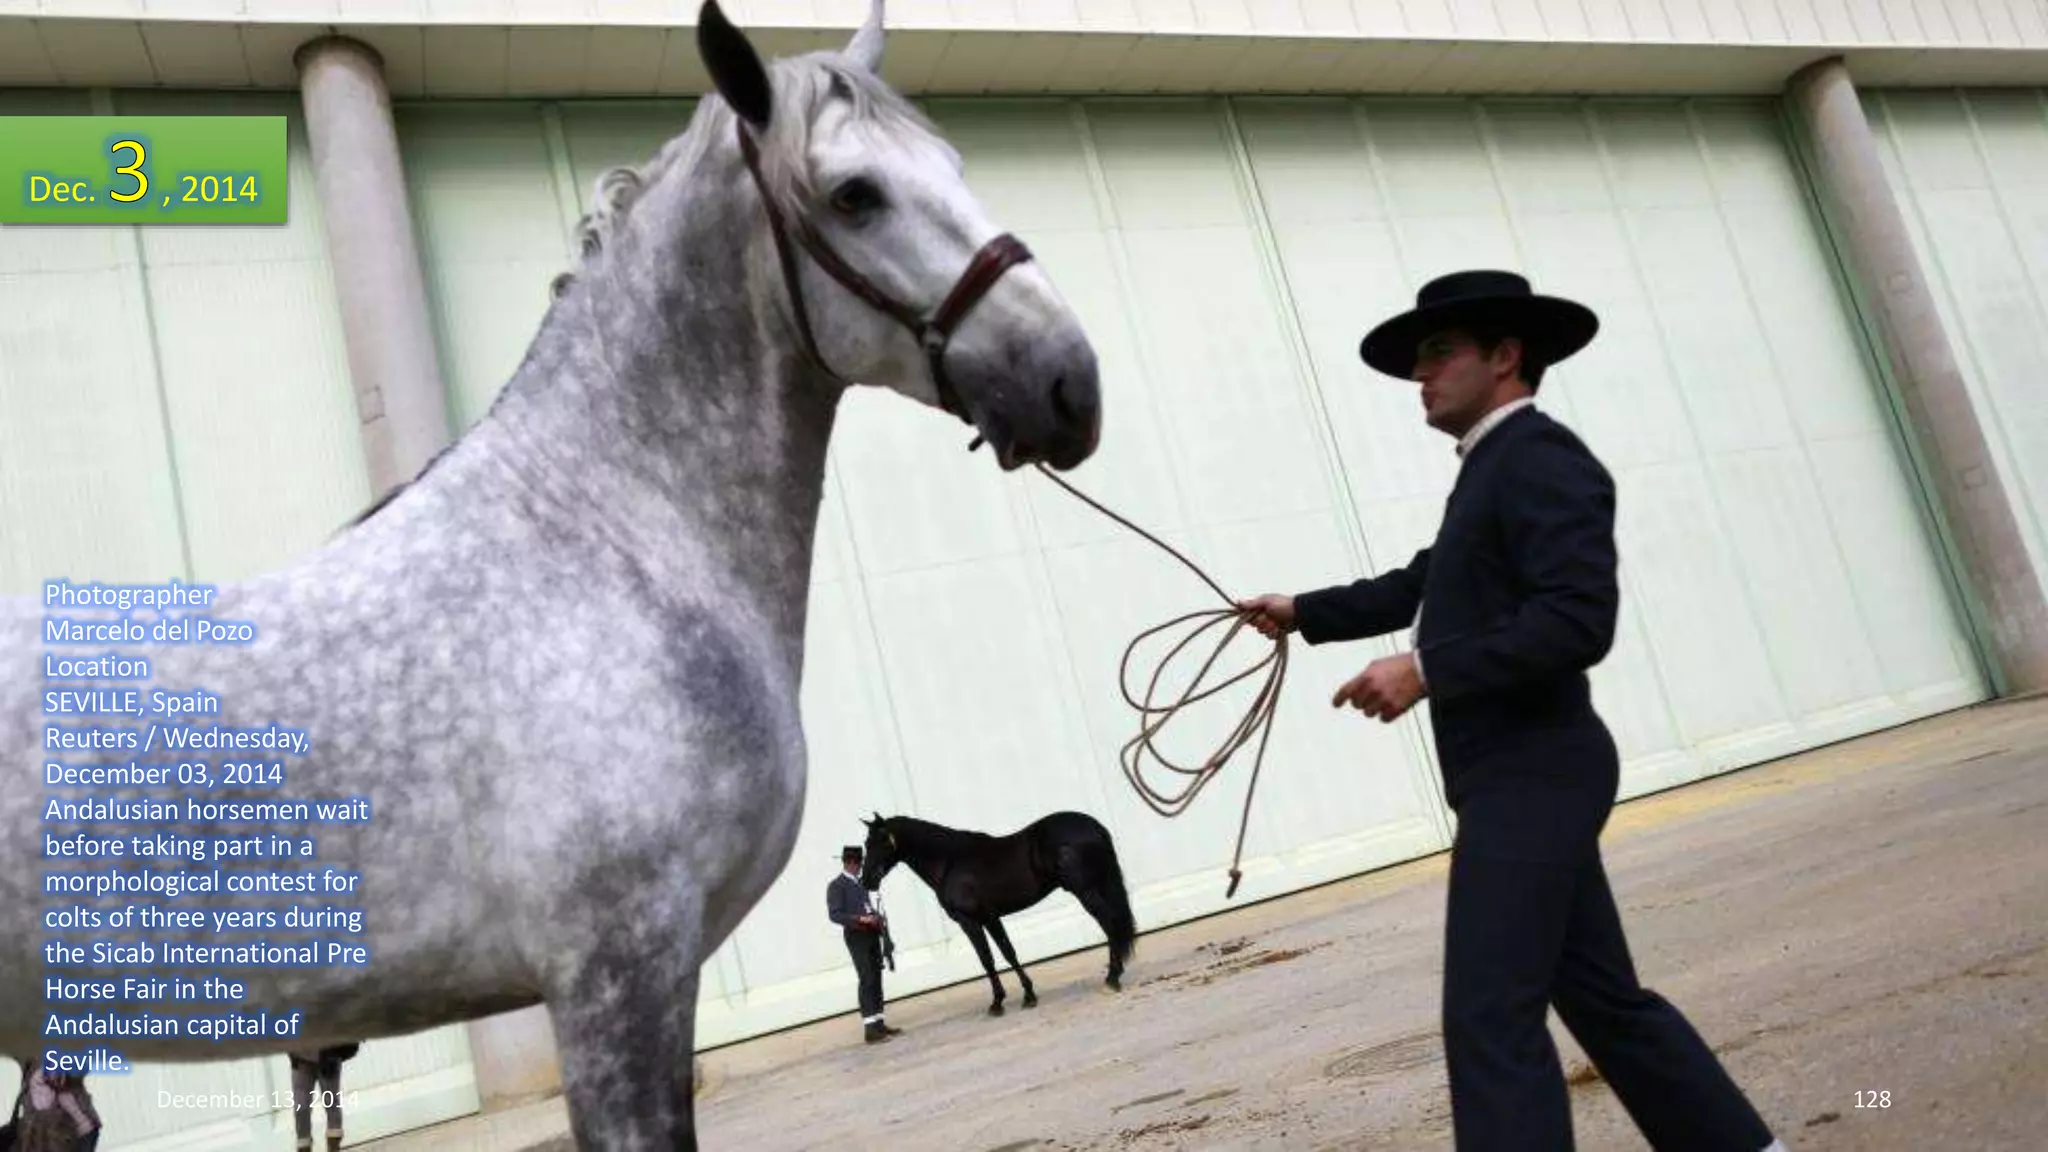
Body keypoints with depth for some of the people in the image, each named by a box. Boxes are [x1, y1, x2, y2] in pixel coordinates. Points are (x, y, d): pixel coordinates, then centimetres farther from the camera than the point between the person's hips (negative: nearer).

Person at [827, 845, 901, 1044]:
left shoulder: (861, 883, 15)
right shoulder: (836, 886, -7)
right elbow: (835, 915, -15)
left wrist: (876, 918, 3)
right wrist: (861, 918, -24)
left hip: (872, 934, 8)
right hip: (856, 936, -8)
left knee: (876, 980, 9)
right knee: (867, 980, -11)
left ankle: (879, 1024, 14)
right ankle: (870, 1028, -11)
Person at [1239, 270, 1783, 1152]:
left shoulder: (1539, 457, -13)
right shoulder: (1491, 468, 17)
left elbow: (1578, 619, -25)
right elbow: (1423, 585, 31)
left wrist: (1426, 669, -25)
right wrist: (1306, 613, 34)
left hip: (1530, 780, -10)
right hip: (1518, 780, 10)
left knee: (1490, 1019, -9)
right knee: (1602, 999, 16)